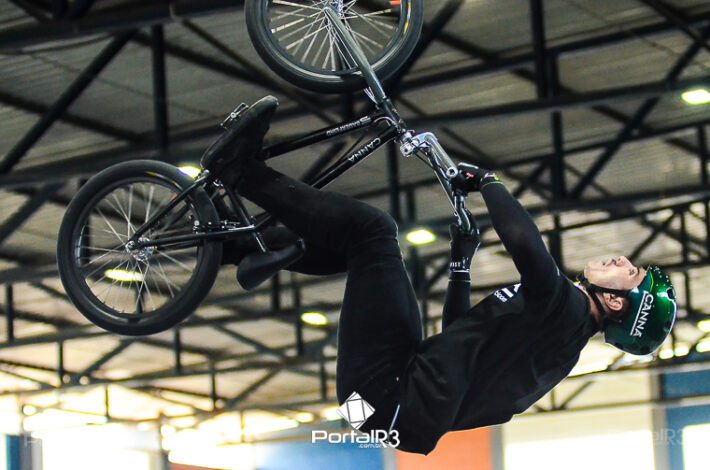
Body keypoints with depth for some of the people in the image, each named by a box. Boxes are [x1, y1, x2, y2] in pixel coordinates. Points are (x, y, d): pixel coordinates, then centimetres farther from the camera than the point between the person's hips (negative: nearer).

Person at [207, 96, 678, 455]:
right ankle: (233, 244, 18)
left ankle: (244, 169, -1)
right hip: (401, 405, 10)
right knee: (355, 245, 21)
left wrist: (488, 181, -10)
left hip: (390, 393, -10)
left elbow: (525, 244, -29)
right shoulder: (563, 338, 22)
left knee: (371, 227, -10)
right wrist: (462, 261, 34)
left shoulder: (565, 304, -7)